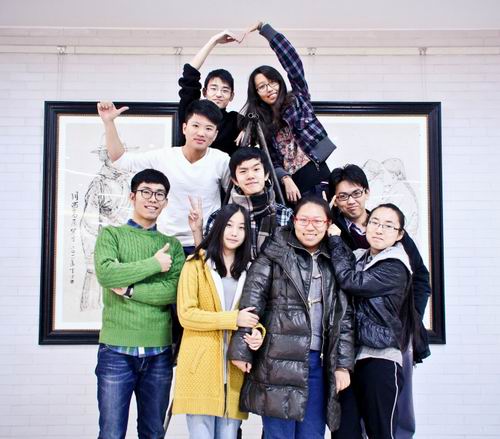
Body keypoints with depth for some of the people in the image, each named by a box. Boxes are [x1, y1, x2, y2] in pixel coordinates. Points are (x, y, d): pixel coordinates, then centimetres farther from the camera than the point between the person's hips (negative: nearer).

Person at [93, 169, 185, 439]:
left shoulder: (172, 245, 10)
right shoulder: (111, 234, 4)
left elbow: (176, 292, -6)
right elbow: (105, 274, -15)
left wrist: (129, 289, -12)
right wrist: (154, 264, -10)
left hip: (159, 352, 3)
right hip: (116, 349, -2)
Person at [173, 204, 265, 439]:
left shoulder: (249, 270, 16)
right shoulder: (196, 264, 1)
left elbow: (255, 314, 15)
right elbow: (186, 314, -8)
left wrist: (258, 332, -9)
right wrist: (233, 319, -15)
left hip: (235, 369, 4)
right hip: (201, 366, -4)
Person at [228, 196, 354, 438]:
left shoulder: (333, 263, 14)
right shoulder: (274, 255, 0)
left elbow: (344, 316, 12)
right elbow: (251, 303, -5)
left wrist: (343, 364, 6)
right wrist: (241, 350, -11)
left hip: (318, 362, 4)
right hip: (279, 360, -4)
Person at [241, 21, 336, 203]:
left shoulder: (298, 99, 9)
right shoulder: (259, 125, 13)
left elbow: (291, 59, 1)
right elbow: (269, 161, 6)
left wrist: (263, 27, 2)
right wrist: (285, 179, -14)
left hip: (318, 178, -2)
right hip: (292, 185, 2)